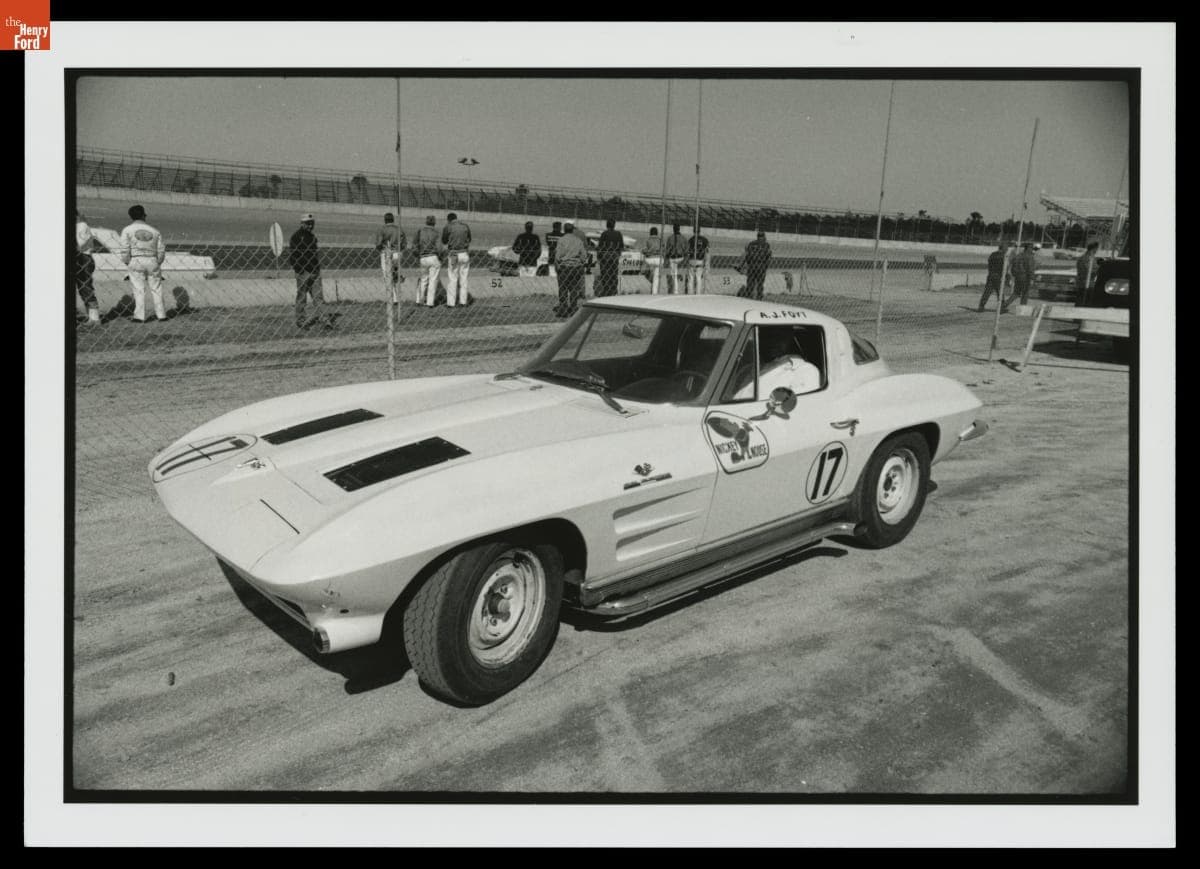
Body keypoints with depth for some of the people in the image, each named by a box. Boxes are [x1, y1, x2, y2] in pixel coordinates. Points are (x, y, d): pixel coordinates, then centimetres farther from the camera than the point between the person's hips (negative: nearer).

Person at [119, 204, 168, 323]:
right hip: (152, 261, 2)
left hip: (136, 261, -2)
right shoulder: (155, 231, 6)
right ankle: (161, 314, 13)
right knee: (156, 289, 10)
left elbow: (125, 250, -7)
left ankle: (139, 316, -1)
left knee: (139, 289, 1)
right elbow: (161, 250, 6)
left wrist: (126, 262, 7)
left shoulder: (127, 230, -1)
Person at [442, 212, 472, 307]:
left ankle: (451, 303, 2)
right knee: (463, 279, 10)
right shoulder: (466, 226, 6)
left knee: (452, 279, 2)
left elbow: (444, 241, 9)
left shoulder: (447, 227, -3)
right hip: (465, 254, 3)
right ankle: (463, 301, 11)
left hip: (453, 255, -3)